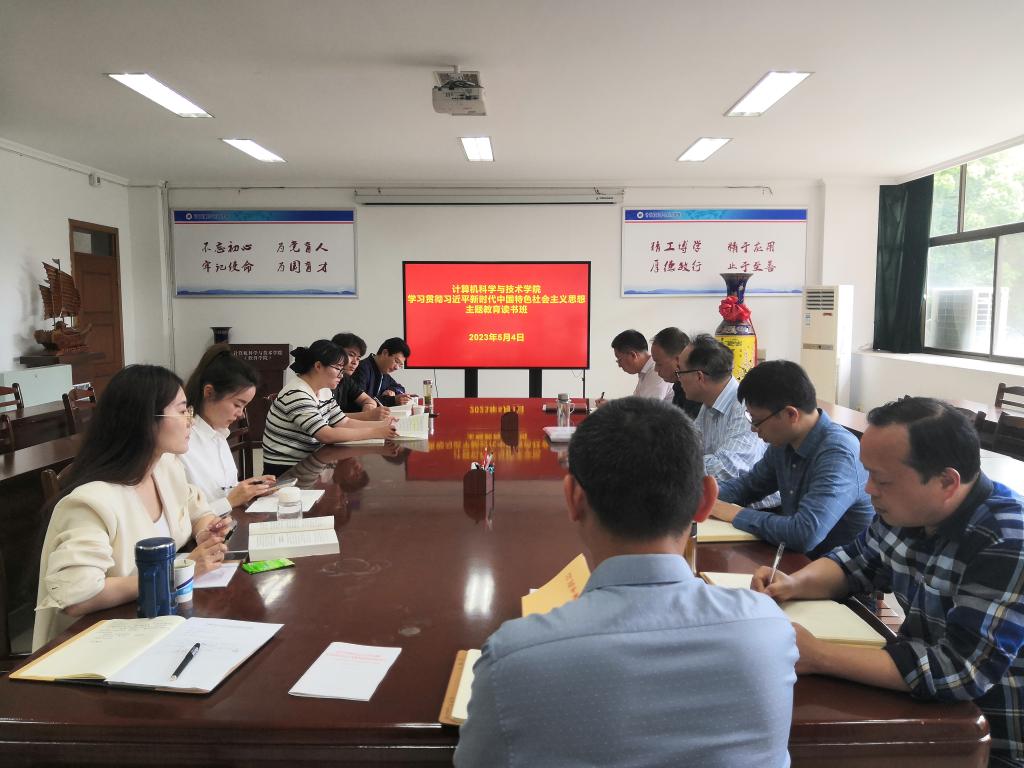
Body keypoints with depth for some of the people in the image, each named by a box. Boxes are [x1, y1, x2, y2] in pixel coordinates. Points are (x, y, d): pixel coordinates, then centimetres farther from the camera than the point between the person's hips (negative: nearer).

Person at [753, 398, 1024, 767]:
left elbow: (961, 670, -32)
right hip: (923, 706, 6)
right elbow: (856, 561, 11)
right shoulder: (908, 510, -5)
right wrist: (794, 583, -9)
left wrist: (817, 657, -31)